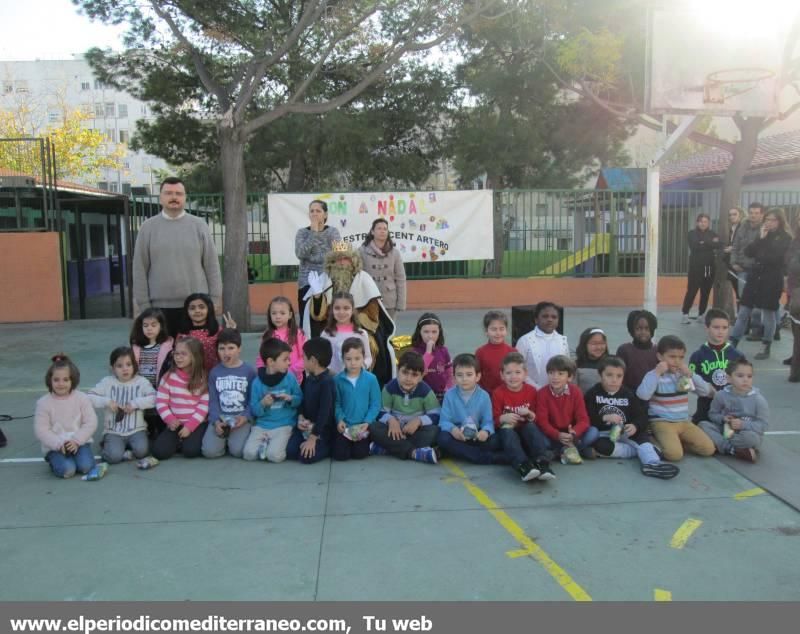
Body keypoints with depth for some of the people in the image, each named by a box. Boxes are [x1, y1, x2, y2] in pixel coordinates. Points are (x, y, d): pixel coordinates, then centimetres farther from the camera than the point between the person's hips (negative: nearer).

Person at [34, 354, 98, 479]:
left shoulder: (82, 398, -4)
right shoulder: (43, 403, -6)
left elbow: (91, 423, -6)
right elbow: (41, 430, -8)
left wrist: (76, 440, -18)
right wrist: (59, 444, -20)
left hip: (79, 442, 1)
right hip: (55, 446, -1)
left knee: (85, 466, -23)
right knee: (66, 470, -25)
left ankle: (74, 456, 9)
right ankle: (55, 460, 9)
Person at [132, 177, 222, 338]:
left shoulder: (199, 226, 5)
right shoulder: (148, 228, 4)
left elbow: (211, 266, 4)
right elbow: (140, 269, 3)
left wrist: (214, 300, -2)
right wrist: (144, 304, -3)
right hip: (160, 306, 0)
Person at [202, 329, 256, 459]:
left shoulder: (249, 371, 0)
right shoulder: (215, 372, 7)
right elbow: (213, 400, 4)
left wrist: (245, 417, -17)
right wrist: (216, 421, -12)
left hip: (241, 417, -2)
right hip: (220, 417, 2)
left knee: (237, 450, -24)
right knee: (209, 451, -19)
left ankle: (233, 437, 10)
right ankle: (225, 437, 12)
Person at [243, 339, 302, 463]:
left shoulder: (290, 378, -2)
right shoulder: (257, 382, -2)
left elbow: (300, 399, 6)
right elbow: (253, 410, 1)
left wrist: (290, 399, -14)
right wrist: (262, 404, -19)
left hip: (284, 425, -1)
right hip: (262, 424, 1)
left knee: (275, 456, -25)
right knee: (249, 454, -18)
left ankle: (271, 444, 7)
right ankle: (265, 443, 9)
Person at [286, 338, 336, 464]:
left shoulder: (327, 382, -20)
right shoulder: (308, 379, 6)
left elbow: (325, 412, -23)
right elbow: (303, 401, 12)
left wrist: (312, 438, -22)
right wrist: (301, 418, -11)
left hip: (322, 429, -7)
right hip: (306, 426, 7)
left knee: (306, 456, -21)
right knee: (290, 451, -11)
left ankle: (330, 447, 5)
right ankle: (323, 445, 11)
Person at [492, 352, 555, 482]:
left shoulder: (531, 391, 2)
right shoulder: (498, 393, -4)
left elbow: (536, 418, 5)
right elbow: (494, 420, -5)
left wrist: (530, 414, -18)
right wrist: (503, 418, -27)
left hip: (525, 429, 2)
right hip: (507, 430, -2)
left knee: (531, 427, -31)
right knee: (508, 433, -35)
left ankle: (541, 464, -44)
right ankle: (523, 467, -56)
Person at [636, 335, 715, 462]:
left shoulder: (684, 375, 10)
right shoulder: (654, 375, -7)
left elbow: (706, 391, 4)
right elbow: (642, 395, -26)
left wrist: (690, 374, -9)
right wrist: (657, 372, -22)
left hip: (684, 422, 6)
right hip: (662, 422, -6)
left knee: (708, 449, -8)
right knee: (674, 453, -28)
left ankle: (678, 441, 10)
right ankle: (657, 442, 1)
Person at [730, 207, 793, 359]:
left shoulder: (785, 238, -4)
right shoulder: (762, 234, 11)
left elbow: (775, 257, -18)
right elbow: (748, 252, 0)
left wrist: (758, 256, -8)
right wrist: (761, 238, -9)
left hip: (772, 280, -4)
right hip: (754, 277, 4)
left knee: (768, 314, 5)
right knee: (743, 312, 4)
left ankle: (766, 348, 16)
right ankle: (732, 343, 9)